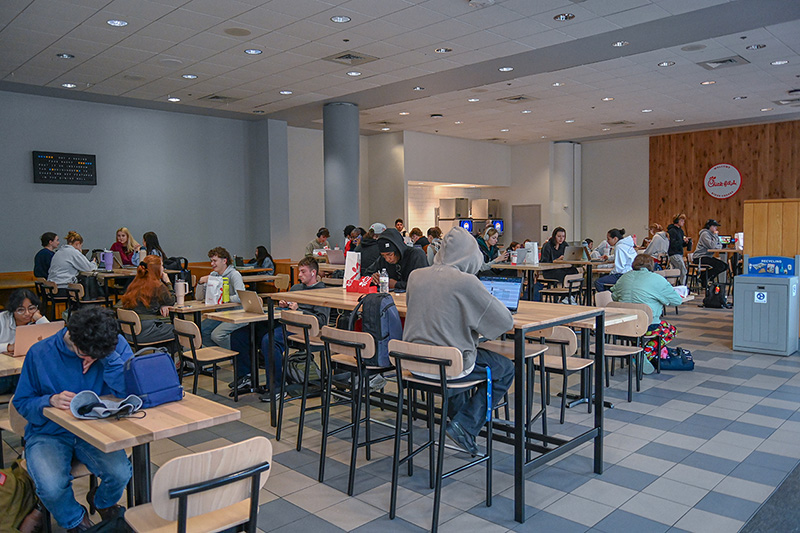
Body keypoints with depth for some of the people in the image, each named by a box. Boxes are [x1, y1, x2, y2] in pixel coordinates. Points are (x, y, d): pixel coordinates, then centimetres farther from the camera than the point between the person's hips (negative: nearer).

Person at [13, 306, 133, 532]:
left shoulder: (116, 344, -11)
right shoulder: (40, 353, -11)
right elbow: (22, 403, -2)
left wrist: (107, 356, -30)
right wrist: (51, 401, -23)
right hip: (49, 433, 0)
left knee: (121, 473, -25)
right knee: (51, 487, -28)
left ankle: (104, 503, 16)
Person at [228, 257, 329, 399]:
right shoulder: (295, 287, 29)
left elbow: (322, 320, -10)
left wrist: (299, 310, -15)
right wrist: (282, 305, 10)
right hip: (281, 323, 8)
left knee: (268, 339, -38)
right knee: (238, 334, -6)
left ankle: (276, 387, -28)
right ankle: (246, 376, 7)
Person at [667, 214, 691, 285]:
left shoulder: (680, 230, 17)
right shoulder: (671, 231, -12)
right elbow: (672, 244, -19)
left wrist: (686, 242, 3)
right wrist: (683, 241, -21)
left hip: (679, 254, 9)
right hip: (674, 254, -9)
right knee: (683, 271, -14)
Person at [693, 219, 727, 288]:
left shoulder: (711, 233, 16)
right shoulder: (705, 234, -12)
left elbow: (720, 245, 14)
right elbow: (712, 246, -23)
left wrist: (718, 246, -9)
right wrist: (715, 235, -13)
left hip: (708, 256, 10)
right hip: (700, 258, -10)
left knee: (725, 266, 1)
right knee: (720, 266, -23)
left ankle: (704, 275, 5)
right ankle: (703, 277, -9)